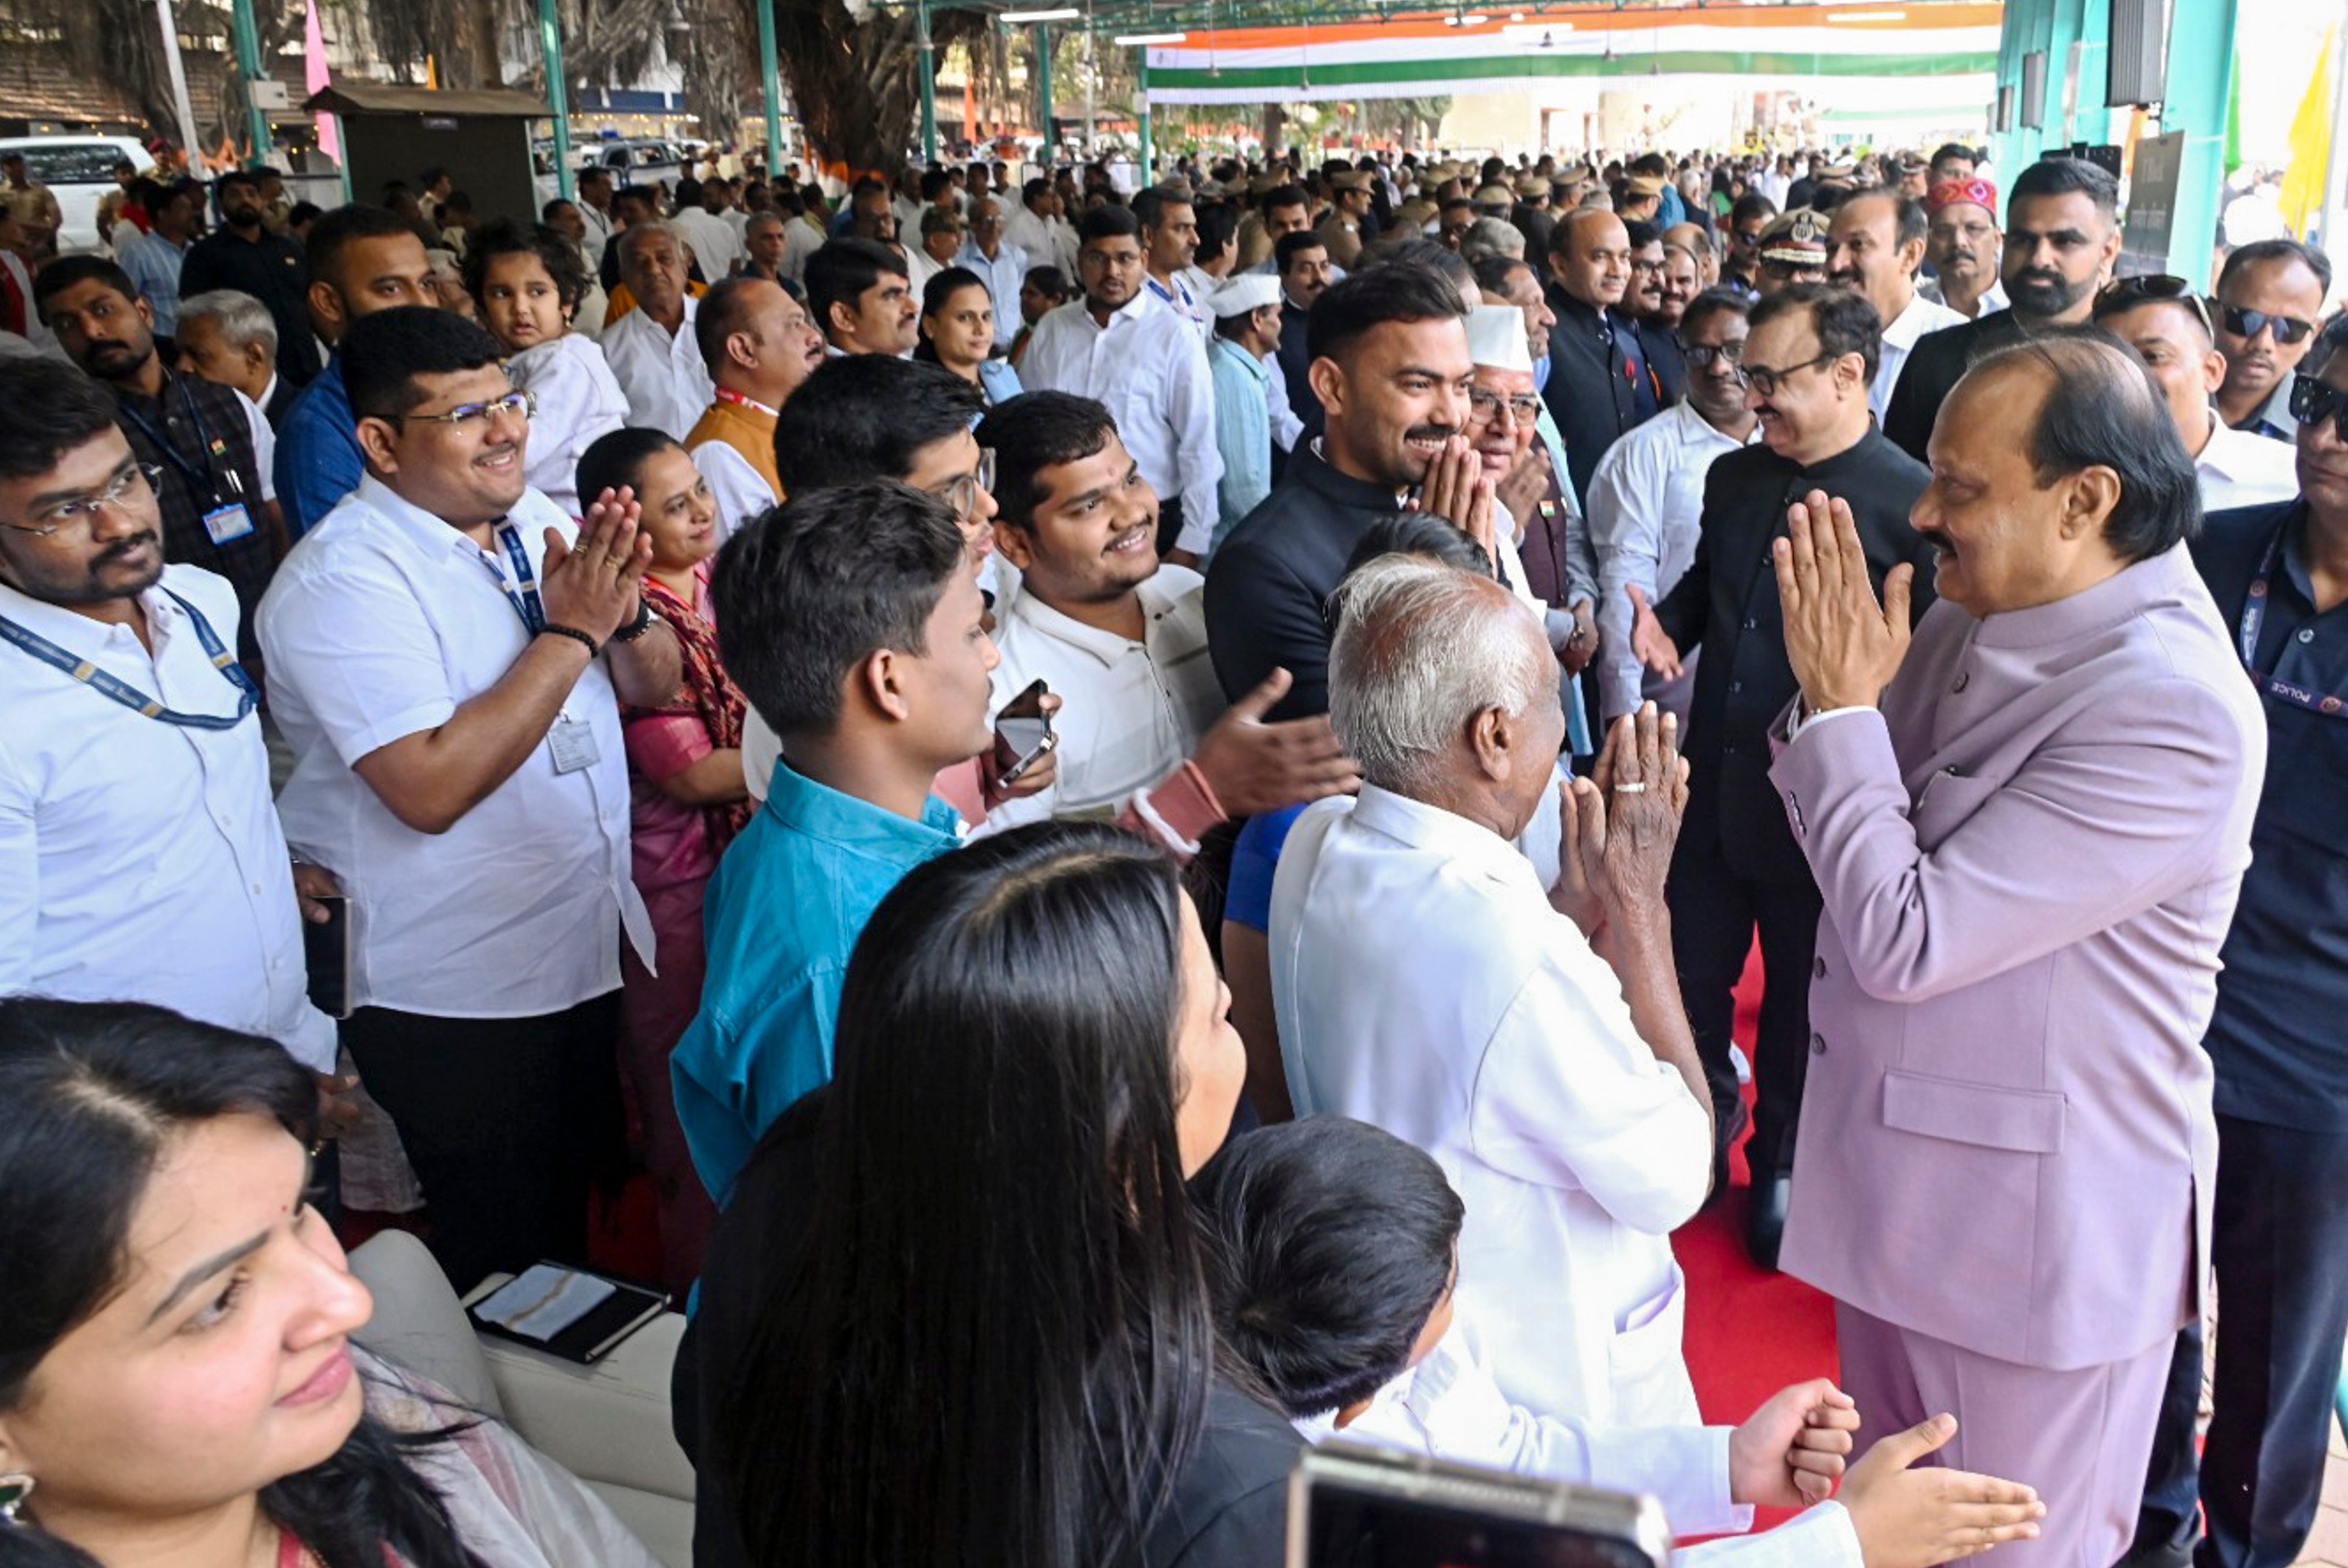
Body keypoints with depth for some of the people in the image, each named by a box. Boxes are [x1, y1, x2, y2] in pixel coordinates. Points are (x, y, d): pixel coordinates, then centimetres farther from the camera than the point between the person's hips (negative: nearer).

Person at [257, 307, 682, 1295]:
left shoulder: (538, 525, 3)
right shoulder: (344, 580, -20)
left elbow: (653, 686, 6)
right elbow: (432, 788, -30)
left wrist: (622, 609, -16)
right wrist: (570, 631, -25)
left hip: (585, 948, 7)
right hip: (453, 994, -7)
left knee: (572, 1224, 26)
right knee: (504, 1267, 11)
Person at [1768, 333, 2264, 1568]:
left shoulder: (2170, 711, -26)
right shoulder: (1975, 620, -1)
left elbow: (1905, 940, -27)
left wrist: (1840, 701, -21)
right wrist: (1835, 691, -13)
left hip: (2035, 1232, -7)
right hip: (1898, 1177, 7)